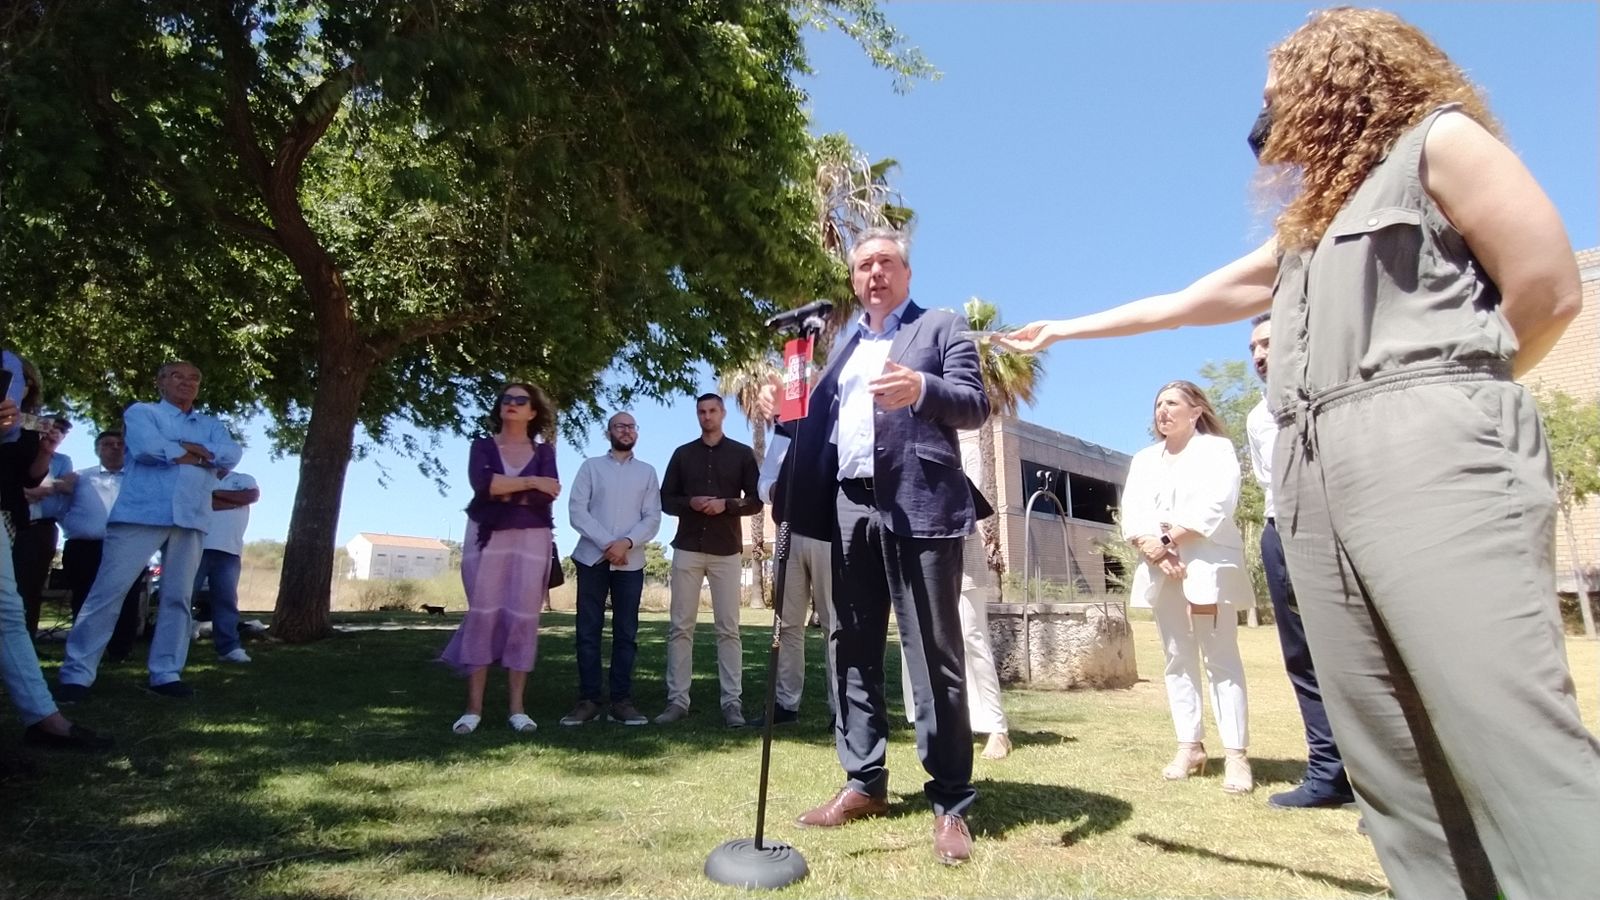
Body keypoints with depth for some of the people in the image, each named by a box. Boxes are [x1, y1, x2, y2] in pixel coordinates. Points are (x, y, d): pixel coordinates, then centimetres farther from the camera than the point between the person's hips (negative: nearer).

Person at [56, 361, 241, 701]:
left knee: (178, 598, 4)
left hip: (191, 519, 4)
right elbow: (147, 447, -11)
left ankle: (166, 674, 8)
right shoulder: (140, 412, 10)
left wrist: (189, 448, -9)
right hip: (142, 513, -3)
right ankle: (76, 673, 2)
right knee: (108, 592, -5)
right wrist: (199, 455, -1)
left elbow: (232, 455, 1)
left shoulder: (210, 424, 21)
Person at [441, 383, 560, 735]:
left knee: (522, 618, -2)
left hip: (531, 540, 0)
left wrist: (503, 491, -8)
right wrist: (529, 482, -10)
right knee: (482, 615, -3)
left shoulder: (544, 451, 10)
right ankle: (473, 708, 1)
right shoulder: (483, 445, 9)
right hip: (486, 538, 0)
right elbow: (481, 482, -12)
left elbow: (546, 495, -7)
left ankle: (517, 708, 3)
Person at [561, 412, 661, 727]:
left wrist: (626, 543, -14)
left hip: (630, 562, 1)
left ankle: (621, 701, 5)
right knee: (588, 630, -1)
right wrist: (606, 543, -13)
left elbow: (652, 518, 3)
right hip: (592, 558, -1)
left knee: (626, 632, 1)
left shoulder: (647, 472, 11)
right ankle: (588, 700, 4)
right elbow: (576, 510, -2)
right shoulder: (591, 466, 9)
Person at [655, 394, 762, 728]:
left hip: (726, 551, -1)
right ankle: (677, 700, 6)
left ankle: (732, 702, 1)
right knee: (680, 627, 1)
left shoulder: (742, 453, 7)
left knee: (728, 628, -1)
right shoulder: (682, 454, 12)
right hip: (687, 549, 2)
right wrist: (691, 503, -10)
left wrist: (725, 504, -13)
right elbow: (665, 500, 10)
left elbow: (756, 501, 4)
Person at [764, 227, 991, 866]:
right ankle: (863, 782, 22)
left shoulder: (941, 326, 8)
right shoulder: (843, 345, 25)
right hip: (850, 507, 6)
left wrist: (922, 389, -23)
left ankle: (950, 803, 6)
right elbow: (825, 422, 20)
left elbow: (975, 405, -5)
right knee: (852, 649, 10)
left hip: (917, 505, -6)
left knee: (934, 655, -4)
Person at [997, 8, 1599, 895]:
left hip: (1433, 455, -7)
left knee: (1511, 737, -15)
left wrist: (1444, 394, 9)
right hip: (1315, 475, 7)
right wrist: (1063, 329, 39)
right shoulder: (1311, 225, 31)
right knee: (1387, 757, 2)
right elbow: (1186, 303, 35)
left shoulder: (1438, 139, 9)